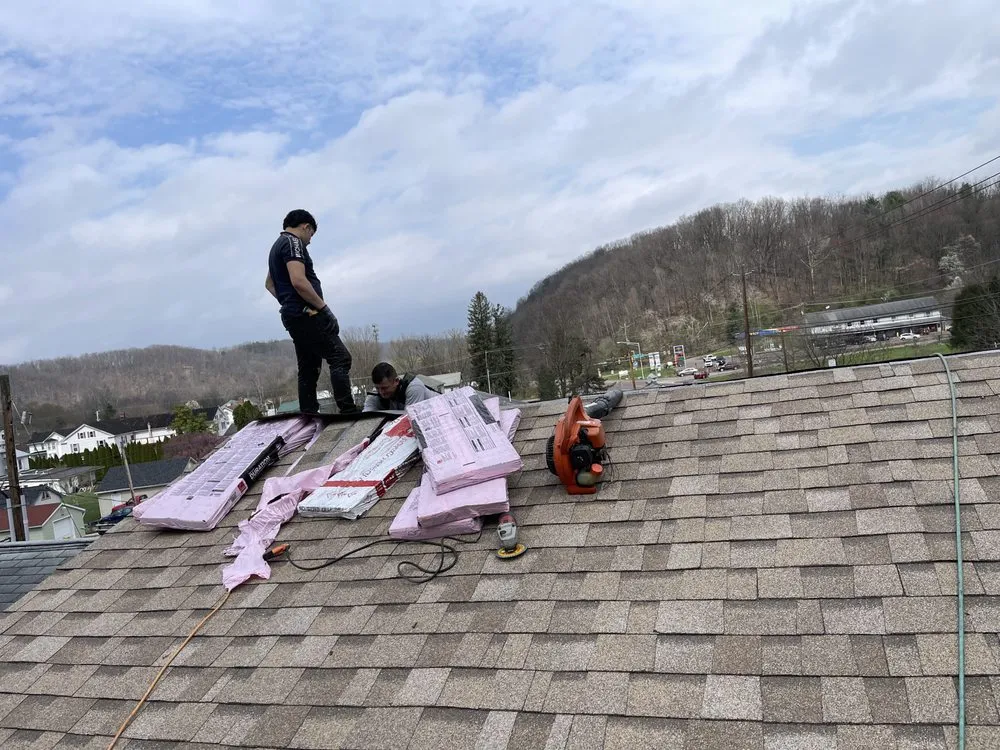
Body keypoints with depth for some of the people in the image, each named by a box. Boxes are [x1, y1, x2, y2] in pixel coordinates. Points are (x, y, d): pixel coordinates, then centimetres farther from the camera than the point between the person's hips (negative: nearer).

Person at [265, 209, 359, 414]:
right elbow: (299, 281, -23)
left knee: (308, 367, 10)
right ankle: (349, 412, -20)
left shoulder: (277, 246, 23)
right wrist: (323, 306, -15)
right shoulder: (293, 242, -8)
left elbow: (269, 284, 34)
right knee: (340, 358, -13)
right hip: (307, 313, -10)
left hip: (292, 315, 10)